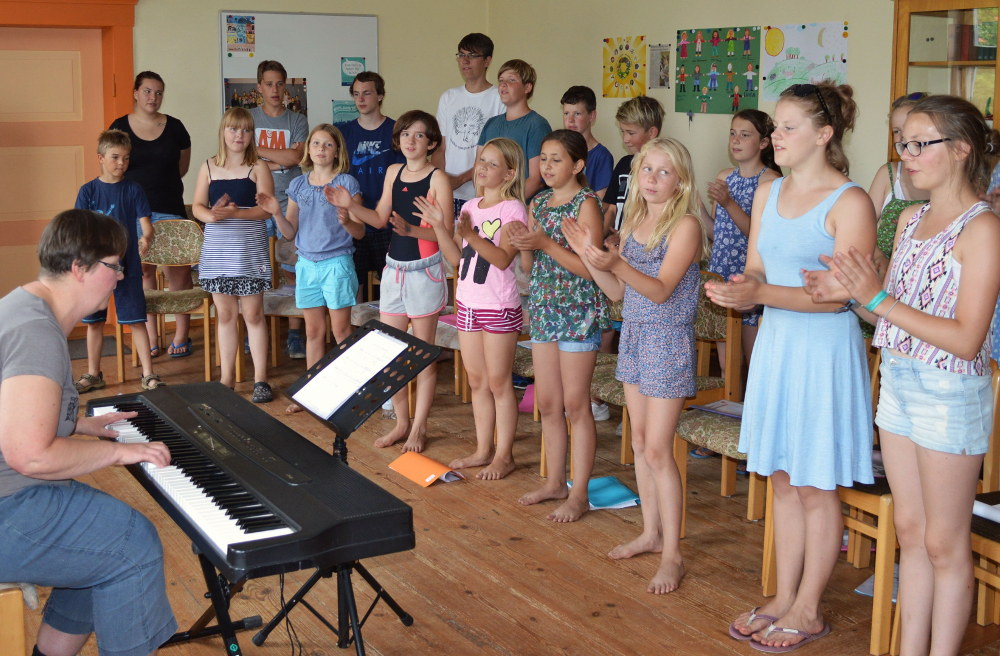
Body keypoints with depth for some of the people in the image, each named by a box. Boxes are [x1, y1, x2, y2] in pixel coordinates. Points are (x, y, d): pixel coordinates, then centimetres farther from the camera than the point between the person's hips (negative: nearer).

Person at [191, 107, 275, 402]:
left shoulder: (258, 167, -1)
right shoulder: (209, 167, 10)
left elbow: (266, 209, -9)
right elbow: (197, 206, 8)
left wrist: (234, 213, -23)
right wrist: (211, 215, -14)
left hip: (250, 249, -3)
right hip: (217, 249, 3)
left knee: (253, 314, -1)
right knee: (225, 314, 9)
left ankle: (260, 379, 7)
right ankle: (227, 378, 18)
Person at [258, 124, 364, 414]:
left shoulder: (346, 184, -4)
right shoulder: (298, 185, 9)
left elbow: (360, 232, -6)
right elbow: (291, 232, 10)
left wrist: (346, 221, -26)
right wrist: (276, 213, -7)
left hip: (337, 263, -4)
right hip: (306, 263, 5)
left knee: (341, 329, 0)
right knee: (313, 331, 11)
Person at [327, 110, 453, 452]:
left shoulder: (437, 178, -10)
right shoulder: (394, 172, 10)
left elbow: (446, 232, -15)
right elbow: (380, 218, 16)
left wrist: (411, 229, -27)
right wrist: (350, 205, 3)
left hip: (424, 270, -6)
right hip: (394, 268, 6)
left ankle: (418, 428, 15)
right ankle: (401, 422, 23)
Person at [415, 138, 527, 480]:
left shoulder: (512, 209, -9)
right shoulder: (469, 207, 11)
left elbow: (503, 259, -20)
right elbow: (457, 258, 10)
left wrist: (471, 235, -31)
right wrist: (439, 226, -1)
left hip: (499, 306, -7)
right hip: (468, 303, 7)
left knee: (498, 382, 0)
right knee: (477, 381, 12)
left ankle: (504, 455, 9)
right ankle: (483, 450, 22)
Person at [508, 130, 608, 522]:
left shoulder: (586, 204, -10)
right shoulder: (538, 203, 11)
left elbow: (590, 267, -17)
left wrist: (546, 244, -21)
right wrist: (522, 245, -6)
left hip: (579, 311, -7)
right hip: (544, 309, 7)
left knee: (576, 404, -1)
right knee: (547, 403, 12)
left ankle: (578, 494, 7)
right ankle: (555, 482, 25)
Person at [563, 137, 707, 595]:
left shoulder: (685, 225, -14)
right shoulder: (634, 221, 9)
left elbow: (661, 290, -23)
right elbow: (618, 292, 10)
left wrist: (616, 263, -37)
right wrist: (587, 255, -3)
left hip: (669, 340, -8)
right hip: (634, 335, 8)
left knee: (657, 449, -7)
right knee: (640, 442, 14)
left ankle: (672, 554, 1)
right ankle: (651, 532, 27)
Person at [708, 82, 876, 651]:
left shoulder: (850, 202, -13)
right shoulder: (768, 193, 9)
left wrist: (760, 294, -27)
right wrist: (739, 288, -11)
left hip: (826, 348, -7)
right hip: (775, 342, 7)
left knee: (816, 486, 3)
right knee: (783, 480, 14)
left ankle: (809, 610, 18)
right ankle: (784, 597, 27)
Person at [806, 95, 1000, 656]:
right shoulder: (911, 219, 9)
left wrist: (878, 299, -20)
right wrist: (855, 294, -9)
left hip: (951, 395, -7)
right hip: (898, 383, 7)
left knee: (945, 543, 4)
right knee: (910, 530, 14)